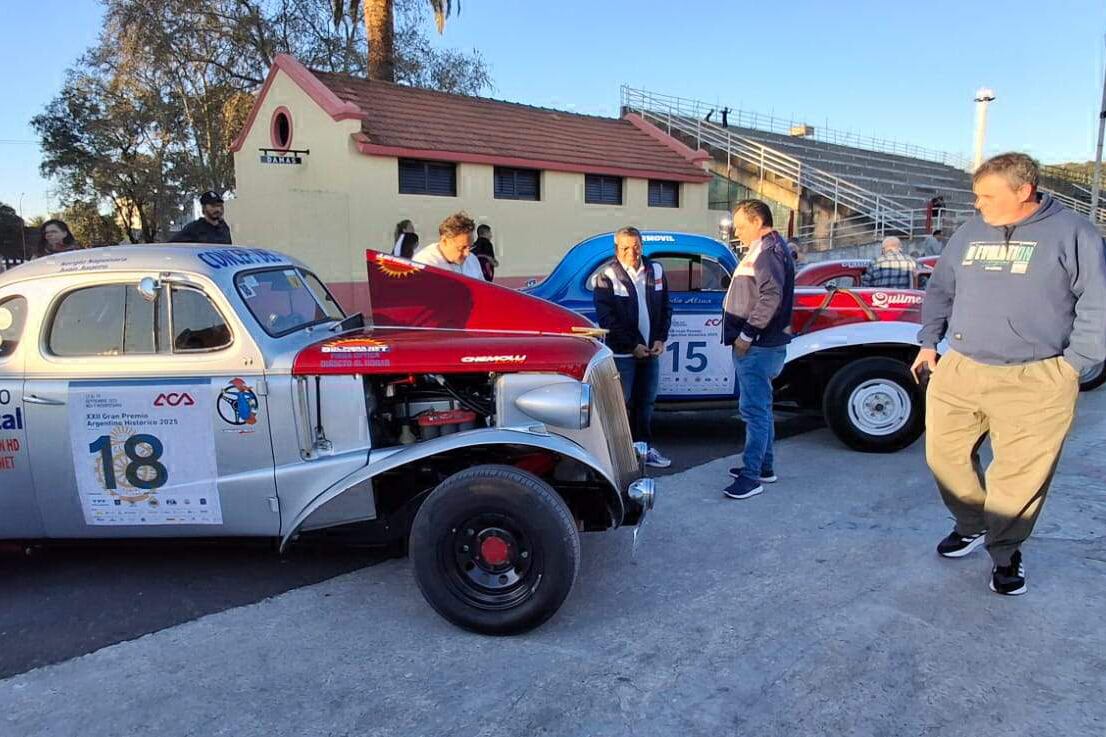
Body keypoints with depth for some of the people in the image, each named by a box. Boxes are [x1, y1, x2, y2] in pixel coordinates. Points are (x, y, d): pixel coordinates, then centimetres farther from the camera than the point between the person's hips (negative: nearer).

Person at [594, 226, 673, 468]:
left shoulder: (656, 271, 7)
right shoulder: (607, 276, -8)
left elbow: (666, 307, 12)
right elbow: (606, 317, -12)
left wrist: (660, 339, -1)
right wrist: (633, 345, -14)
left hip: (651, 351, 5)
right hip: (622, 353, -5)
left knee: (646, 402, 14)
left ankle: (644, 448, 26)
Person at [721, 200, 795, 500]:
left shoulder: (768, 250, -13)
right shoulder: (763, 249, 19)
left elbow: (771, 296, -26)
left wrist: (747, 333, -23)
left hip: (757, 347, -11)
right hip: (757, 345, 11)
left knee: (754, 408, -8)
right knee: (759, 407, 17)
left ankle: (751, 476, -4)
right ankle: (764, 467, 28)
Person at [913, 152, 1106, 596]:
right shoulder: (970, 232, 10)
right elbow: (940, 290, 19)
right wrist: (928, 343, 13)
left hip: (1034, 384, -4)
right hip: (957, 373, 5)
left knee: (1020, 477, 3)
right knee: (945, 456, 11)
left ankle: (1004, 553, 24)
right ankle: (971, 526, 36)